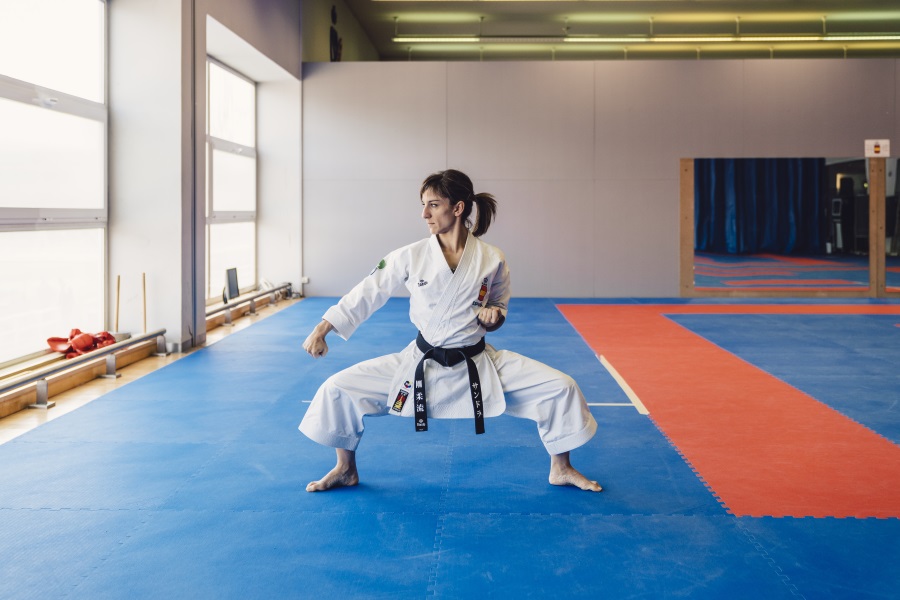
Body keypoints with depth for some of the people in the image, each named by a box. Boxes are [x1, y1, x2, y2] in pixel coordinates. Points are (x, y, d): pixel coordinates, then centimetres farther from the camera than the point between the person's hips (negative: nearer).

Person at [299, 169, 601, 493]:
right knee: (338, 388, -11)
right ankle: (346, 469, 15)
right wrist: (321, 331, -7)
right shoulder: (411, 256, -10)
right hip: (420, 363, 0)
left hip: (477, 363, 0)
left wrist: (493, 317, -16)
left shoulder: (492, 259, -9)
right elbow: (367, 293, -4)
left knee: (561, 387, -12)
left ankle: (561, 469, 14)